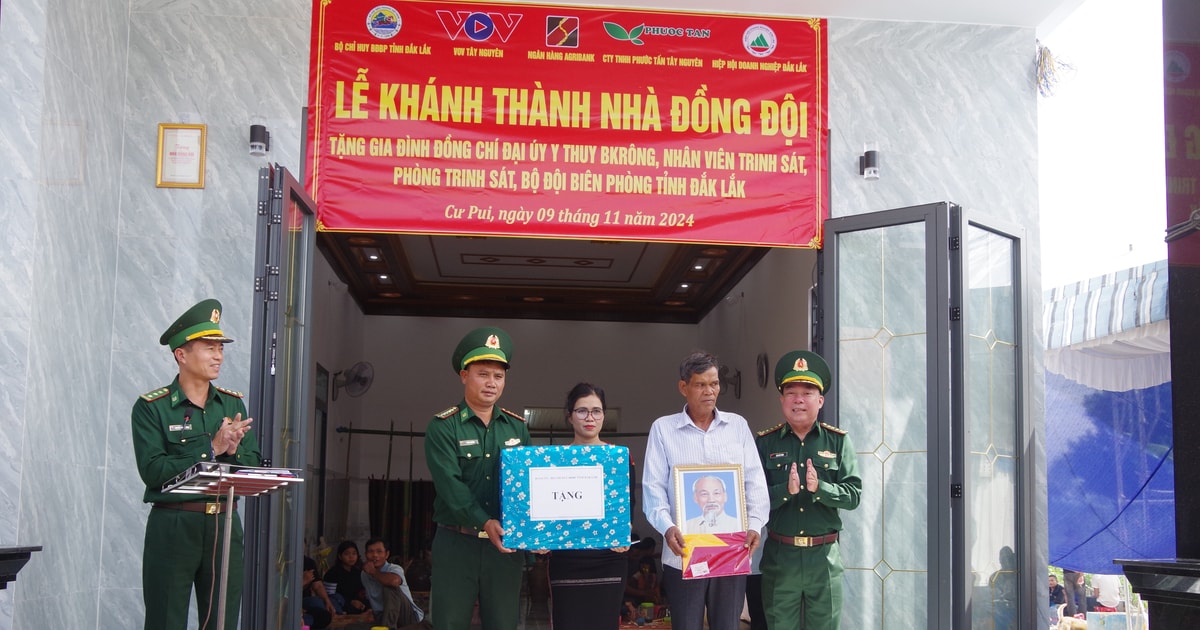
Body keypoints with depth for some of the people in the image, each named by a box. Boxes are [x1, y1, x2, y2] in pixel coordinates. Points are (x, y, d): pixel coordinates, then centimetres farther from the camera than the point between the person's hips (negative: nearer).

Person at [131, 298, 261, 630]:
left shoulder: (232, 403, 9)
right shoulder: (151, 407, -4)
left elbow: (254, 466, 5)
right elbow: (153, 471, -15)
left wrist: (232, 450, -15)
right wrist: (212, 450, -16)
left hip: (224, 525, 4)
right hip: (172, 527, -4)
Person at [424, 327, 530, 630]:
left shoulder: (517, 428, 9)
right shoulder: (443, 427, -4)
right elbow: (450, 485, -16)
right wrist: (484, 523, -28)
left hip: (506, 544, 4)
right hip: (457, 543, -3)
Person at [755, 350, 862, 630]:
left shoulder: (838, 441, 1)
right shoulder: (765, 443, 0)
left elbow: (853, 494, -5)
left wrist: (820, 488, -22)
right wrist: (786, 490, -22)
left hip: (825, 555, 0)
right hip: (779, 555, 0)